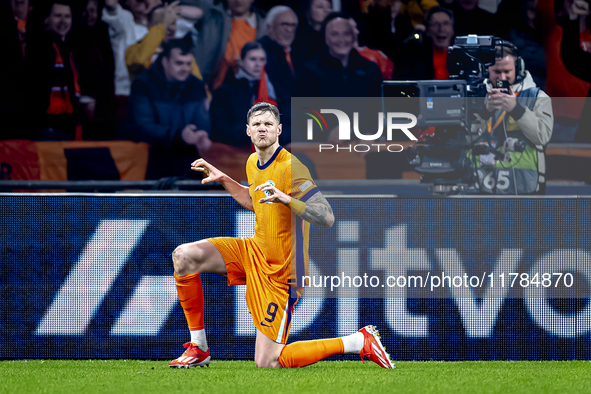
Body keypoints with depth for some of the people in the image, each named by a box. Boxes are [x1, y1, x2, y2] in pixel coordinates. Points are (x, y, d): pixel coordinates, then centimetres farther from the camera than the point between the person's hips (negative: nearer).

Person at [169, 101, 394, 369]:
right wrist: (223, 179, 17)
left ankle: (359, 342, 2)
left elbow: (327, 218, -30)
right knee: (183, 256, -7)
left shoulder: (291, 168, -22)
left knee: (267, 363, -10)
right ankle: (199, 349, 6)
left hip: (280, 270, -8)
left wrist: (285, 199, -42)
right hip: (255, 250, 8)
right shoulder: (253, 163, 4)